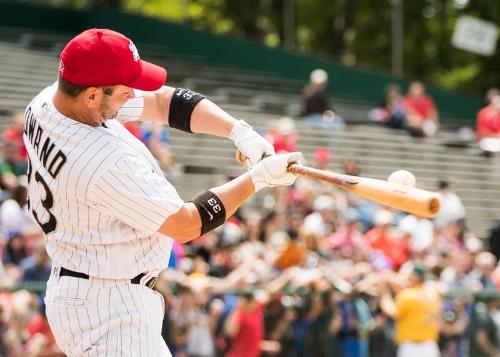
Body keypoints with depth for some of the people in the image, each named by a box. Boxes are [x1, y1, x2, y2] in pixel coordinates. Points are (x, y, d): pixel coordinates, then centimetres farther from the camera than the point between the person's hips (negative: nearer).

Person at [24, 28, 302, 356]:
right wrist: (259, 178, -11)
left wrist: (240, 131, -8)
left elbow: (164, 102, 3)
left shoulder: (46, 102, -4)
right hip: (109, 309, -10)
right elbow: (186, 226, -18)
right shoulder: (107, 166, -30)